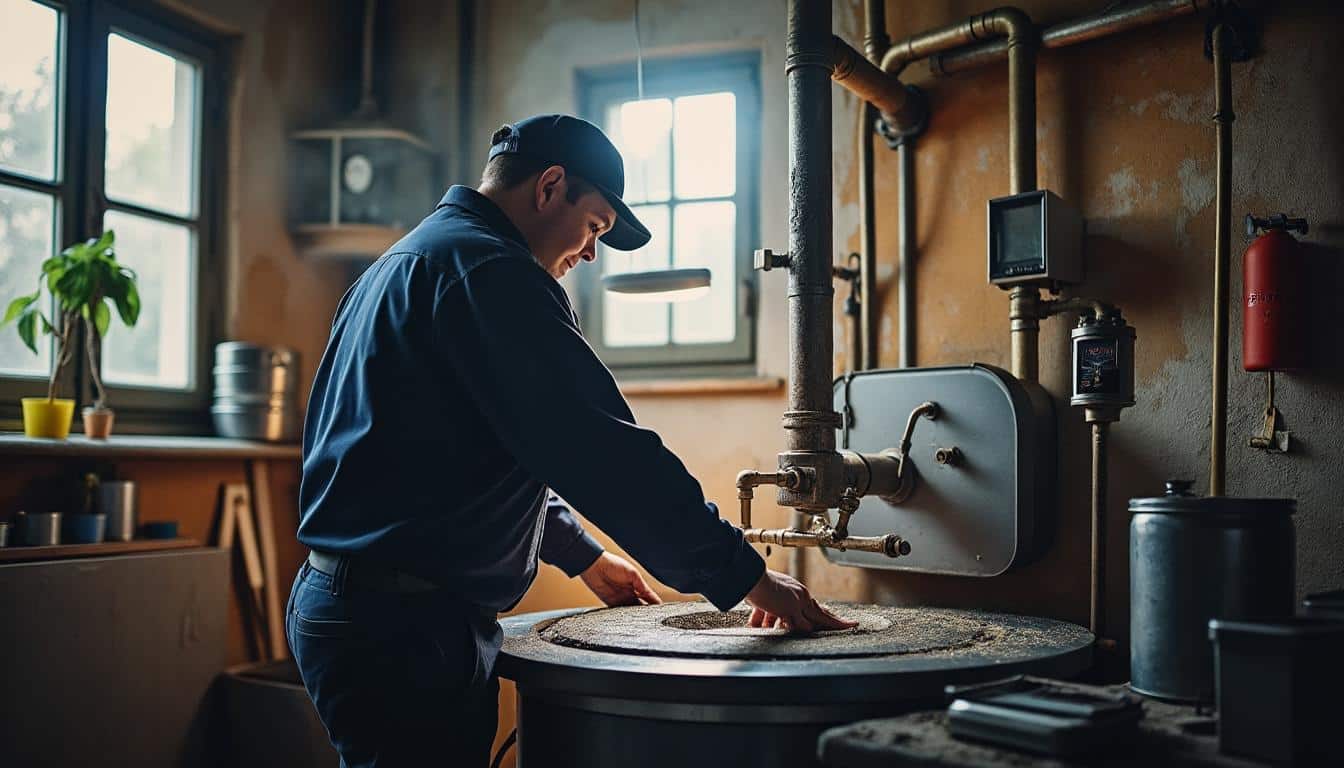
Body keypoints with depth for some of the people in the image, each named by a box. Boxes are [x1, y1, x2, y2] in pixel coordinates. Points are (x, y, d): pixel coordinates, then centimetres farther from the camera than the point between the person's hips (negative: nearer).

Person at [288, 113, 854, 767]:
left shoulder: (405, 260, 18)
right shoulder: (488, 269, -15)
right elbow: (599, 450, -22)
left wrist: (582, 554, 26)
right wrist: (744, 574, -16)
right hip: (406, 631, -10)